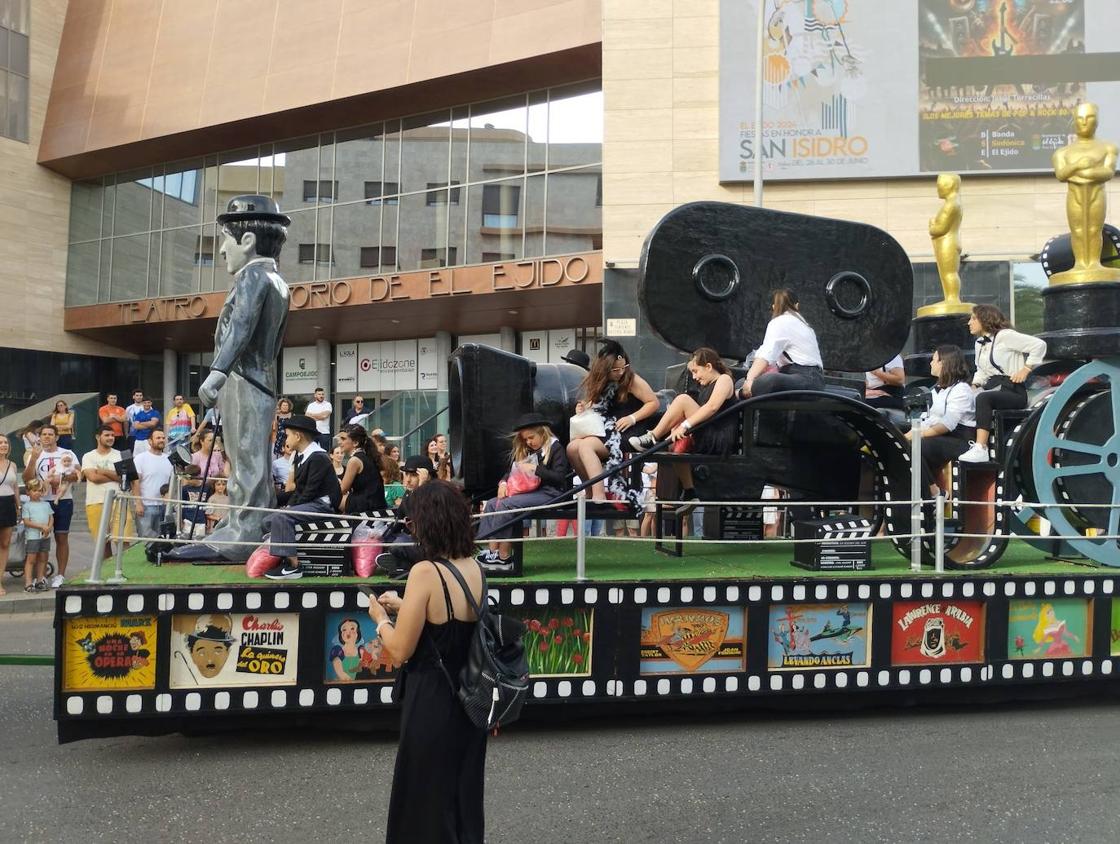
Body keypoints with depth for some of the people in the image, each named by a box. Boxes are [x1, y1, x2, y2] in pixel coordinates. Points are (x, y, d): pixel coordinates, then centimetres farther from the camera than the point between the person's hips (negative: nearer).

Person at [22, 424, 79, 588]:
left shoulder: (67, 454, 7)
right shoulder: (36, 455, 9)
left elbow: (77, 475, 0)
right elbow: (27, 479, -3)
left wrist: (61, 478, -14)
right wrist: (33, 459, -14)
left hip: (63, 501, -1)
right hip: (41, 502, 1)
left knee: (62, 537, 2)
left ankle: (60, 575, 5)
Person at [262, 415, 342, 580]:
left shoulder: (318, 458, -16)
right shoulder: (302, 457, 14)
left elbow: (310, 491, -20)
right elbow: (298, 488, 16)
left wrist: (291, 509, -14)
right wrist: (289, 506, 1)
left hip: (322, 504, -10)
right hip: (309, 503, 10)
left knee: (281, 518, -27)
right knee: (269, 520, 4)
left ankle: (292, 566, -27)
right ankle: (283, 559, -2)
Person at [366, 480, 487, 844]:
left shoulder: (425, 572, -20)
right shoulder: (476, 569, 0)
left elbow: (401, 650, -16)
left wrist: (380, 618, 2)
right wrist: (404, 607, 15)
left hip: (432, 703, -7)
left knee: (425, 800, 11)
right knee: (465, 794, 21)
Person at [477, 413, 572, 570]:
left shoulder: (555, 449, -2)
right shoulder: (525, 452, 22)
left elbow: (559, 478, -13)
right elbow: (512, 472, 22)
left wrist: (535, 469, -18)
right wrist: (503, 482, 1)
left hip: (549, 493, -9)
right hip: (530, 492, 9)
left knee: (506, 505, -25)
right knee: (492, 504, -10)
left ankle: (504, 558, -24)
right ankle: (492, 551, -21)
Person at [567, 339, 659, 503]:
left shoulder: (632, 380, -6)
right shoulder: (597, 381, 11)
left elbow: (654, 403, -7)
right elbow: (594, 410, 23)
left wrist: (632, 418, -17)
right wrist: (583, 409, 0)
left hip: (626, 433, -6)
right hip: (602, 431, 6)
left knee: (585, 446, -27)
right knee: (572, 447, -19)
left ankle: (599, 496, -31)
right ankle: (592, 490, -4)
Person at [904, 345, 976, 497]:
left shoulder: (961, 389, -7)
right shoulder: (938, 389, 23)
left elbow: (948, 424, -20)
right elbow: (927, 419, 14)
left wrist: (919, 435, -27)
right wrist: (909, 434, -4)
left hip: (959, 440, -8)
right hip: (938, 437, 8)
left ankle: (934, 493, -19)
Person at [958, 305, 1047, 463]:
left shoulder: (1005, 335, -6)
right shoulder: (980, 343, 20)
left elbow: (1039, 344, -9)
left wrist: (1026, 369, -9)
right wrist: (974, 385, 5)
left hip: (1013, 390, -8)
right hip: (992, 387, 8)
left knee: (983, 398, -36)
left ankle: (981, 449, -45)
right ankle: (971, 443, -25)